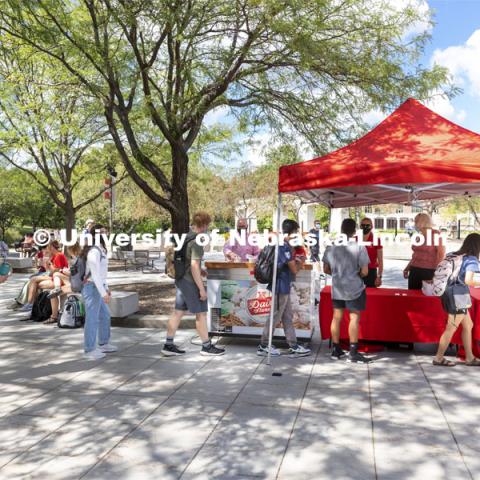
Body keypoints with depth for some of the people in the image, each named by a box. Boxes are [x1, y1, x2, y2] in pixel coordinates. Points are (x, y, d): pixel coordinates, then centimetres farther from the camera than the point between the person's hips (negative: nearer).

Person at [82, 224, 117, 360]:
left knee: (105, 315, 18)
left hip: (97, 287, 10)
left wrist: (106, 288, 21)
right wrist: (103, 293, -24)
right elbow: (95, 274, -23)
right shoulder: (94, 251, -19)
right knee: (92, 319, -3)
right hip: (92, 287, -10)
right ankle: (89, 350, 7)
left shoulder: (100, 250, 13)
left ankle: (104, 344, 31)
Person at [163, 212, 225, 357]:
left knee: (178, 312, 12)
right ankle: (206, 346, 14)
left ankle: (168, 345, 16)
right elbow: (194, 266, -23)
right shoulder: (197, 241, -19)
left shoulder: (185, 237, 9)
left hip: (181, 280, 9)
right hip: (190, 282, -9)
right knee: (201, 313, 3)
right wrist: (201, 288, -19)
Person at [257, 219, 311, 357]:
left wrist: (296, 260, 9)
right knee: (275, 317, 1)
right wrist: (301, 262, 2)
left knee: (287, 317, 13)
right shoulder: (284, 247, -20)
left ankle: (293, 346, 20)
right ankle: (263, 346, 12)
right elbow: (295, 269, -17)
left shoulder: (281, 244, 10)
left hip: (283, 287, 10)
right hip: (281, 287, -10)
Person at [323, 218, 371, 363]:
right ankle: (353, 353, 7)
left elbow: (326, 269, 6)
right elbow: (364, 272, -13)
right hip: (354, 288, -4)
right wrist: (357, 274, 7)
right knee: (354, 318, 4)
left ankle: (335, 350, 21)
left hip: (336, 288, 4)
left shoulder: (331, 246, -1)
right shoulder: (359, 247, -14)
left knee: (337, 317, 12)